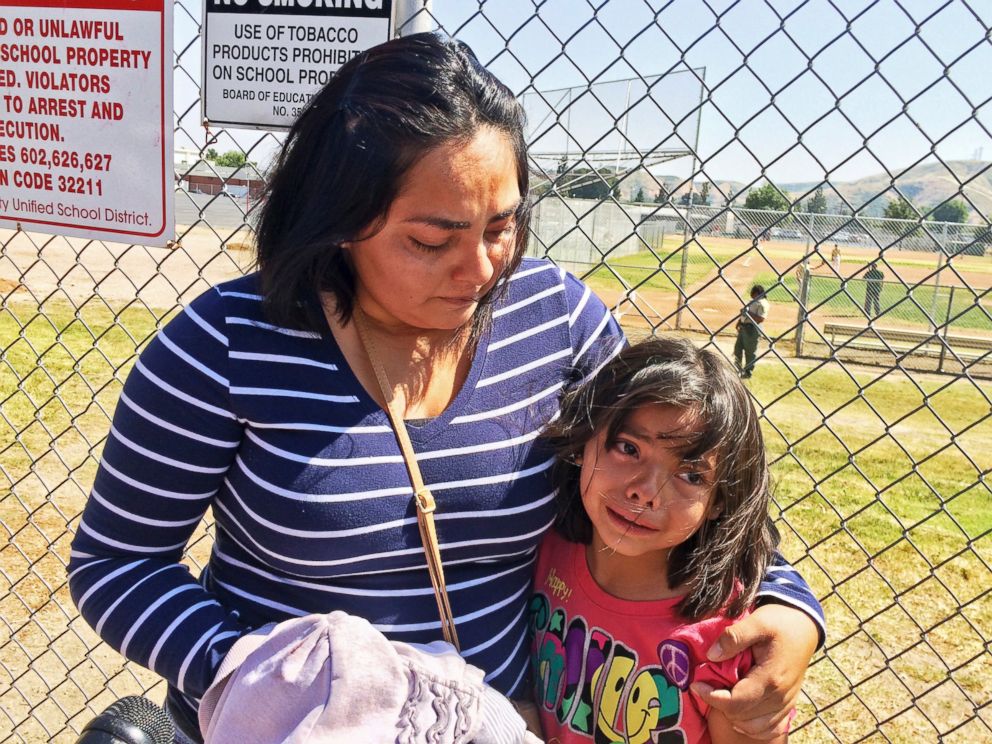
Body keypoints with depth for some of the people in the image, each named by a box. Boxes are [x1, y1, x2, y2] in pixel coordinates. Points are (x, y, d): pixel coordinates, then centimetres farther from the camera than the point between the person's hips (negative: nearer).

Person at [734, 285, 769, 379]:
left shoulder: (762, 304, -16)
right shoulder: (752, 301, 14)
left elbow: (761, 319, -25)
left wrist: (748, 313, -27)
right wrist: (739, 321, 15)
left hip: (752, 329, -10)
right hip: (744, 327, 10)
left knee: (750, 351, -1)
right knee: (738, 347, 16)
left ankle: (748, 372, 10)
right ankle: (738, 369, 30)